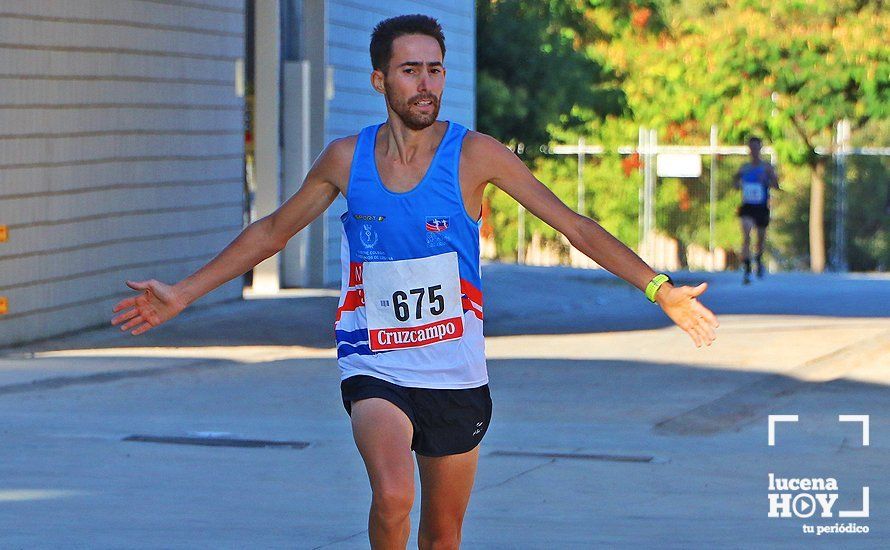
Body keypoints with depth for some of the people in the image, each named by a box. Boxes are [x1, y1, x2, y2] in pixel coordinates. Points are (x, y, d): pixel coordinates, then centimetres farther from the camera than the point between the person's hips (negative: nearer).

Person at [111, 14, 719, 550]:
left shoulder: (474, 155, -7)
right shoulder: (346, 159, -1)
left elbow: (576, 226, -6)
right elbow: (271, 232, 13)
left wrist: (660, 289, -14)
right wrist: (182, 295, 14)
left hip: (456, 373, 0)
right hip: (375, 368, 0)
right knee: (392, 496, -27)